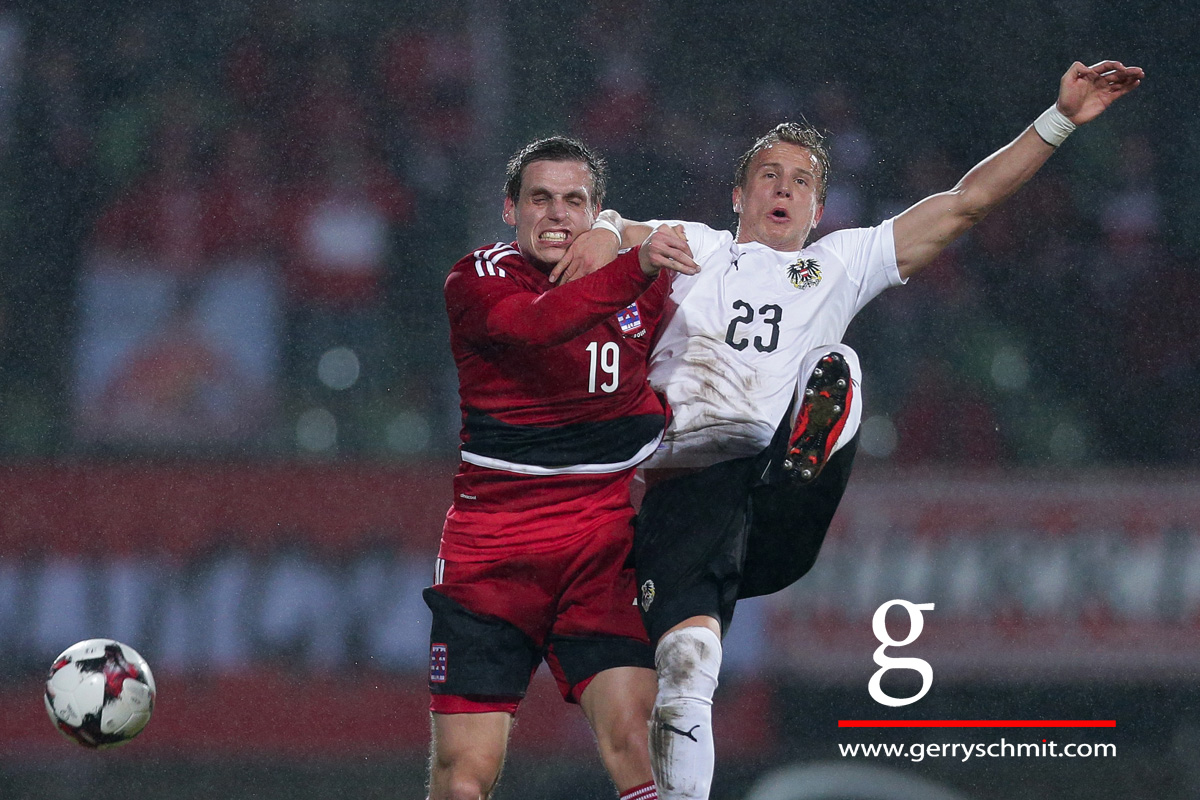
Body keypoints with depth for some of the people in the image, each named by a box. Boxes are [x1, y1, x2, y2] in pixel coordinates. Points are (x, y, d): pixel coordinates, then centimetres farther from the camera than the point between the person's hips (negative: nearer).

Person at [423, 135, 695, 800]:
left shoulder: (647, 283, 9)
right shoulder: (477, 280, -2)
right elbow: (533, 324, -25)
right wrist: (636, 269, -36)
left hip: (605, 542, 2)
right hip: (491, 543, -2)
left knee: (631, 735, -20)